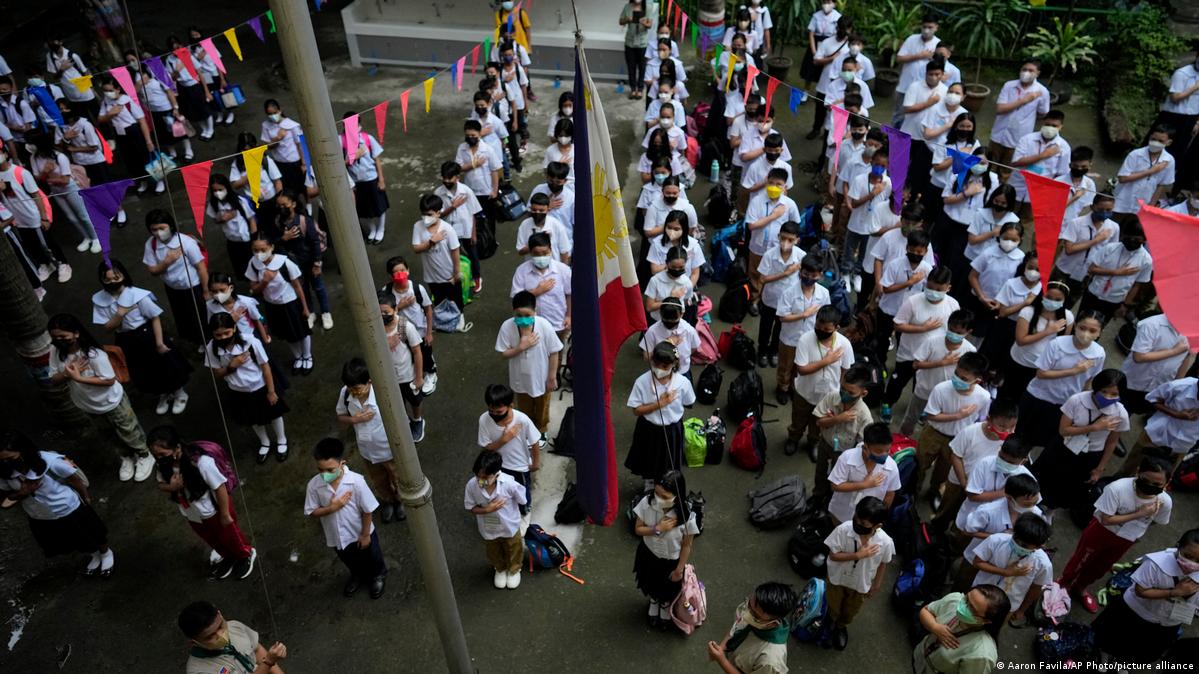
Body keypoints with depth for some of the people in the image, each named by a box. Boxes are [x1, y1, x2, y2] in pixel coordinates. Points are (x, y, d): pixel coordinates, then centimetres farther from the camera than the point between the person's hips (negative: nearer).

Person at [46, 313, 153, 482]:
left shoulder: (94, 354, -34)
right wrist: (66, 373, -29)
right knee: (116, 433, 27)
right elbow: (53, 380, -7)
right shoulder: (56, 352, -17)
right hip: (89, 405, 5)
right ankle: (127, 457, 50)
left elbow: (110, 380, -29)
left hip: (111, 402, -5)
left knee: (129, 432, 16)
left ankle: (144, 456, 40)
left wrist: (79, 377, -33)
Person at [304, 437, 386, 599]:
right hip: (337, 537, 3)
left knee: (372, 559, 25)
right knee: (350, 561, 31)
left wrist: (365, 534, -12)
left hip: (360, 534, -3)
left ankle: (378, 576, 57)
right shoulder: (314, 485, -24)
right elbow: (311, 512, -12)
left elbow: (367, 510, -20)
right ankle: (358, 576, 63)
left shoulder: (356, 481, -32)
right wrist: (331, 508, -29)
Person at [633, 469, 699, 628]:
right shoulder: (647, 502, -30)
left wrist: (679, 570, -8)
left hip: (670, 561, -2)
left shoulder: (686, 516, -36)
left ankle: (665, 609, 63)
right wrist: (658, 529, -33)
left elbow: (687, 545, -18)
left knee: (668, 590, 28)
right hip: (648, 554, 2)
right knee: (650, 585, 31)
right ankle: (653, 604, 65)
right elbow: (637, 529, -16)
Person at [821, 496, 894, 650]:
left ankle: (841, 627, 62)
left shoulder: (886, 542, -31)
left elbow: (883, 563, -10)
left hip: (861, 584, 1)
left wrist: (876, 585, 3)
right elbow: (833, 555, -25)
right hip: (838, 578, -1)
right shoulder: (843, 529, -35)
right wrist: (858, 555, -36)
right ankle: (831, 624, 61)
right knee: (833, 608, 26)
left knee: (850, 613, 28)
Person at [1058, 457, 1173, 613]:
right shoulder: (1117, 488, -38)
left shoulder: (1165, 502, -26)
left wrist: (1139, 532, 5)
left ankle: (1080, 588, 53)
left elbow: (1157, 521, -2)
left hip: (1126, 540, 4)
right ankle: (1064, 583, 48)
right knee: (1082, 559, 20)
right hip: (1102, 531, -3)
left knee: (1101, 567, 25)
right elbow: (1106, 519, -31)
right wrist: (1138, 514, -34)